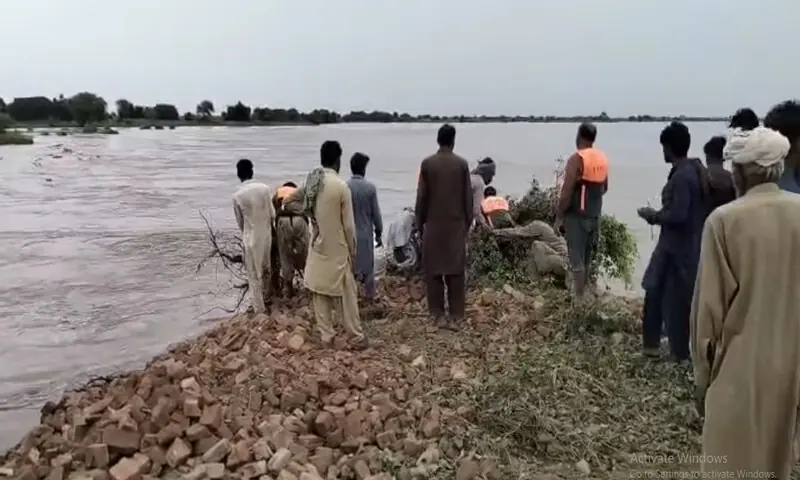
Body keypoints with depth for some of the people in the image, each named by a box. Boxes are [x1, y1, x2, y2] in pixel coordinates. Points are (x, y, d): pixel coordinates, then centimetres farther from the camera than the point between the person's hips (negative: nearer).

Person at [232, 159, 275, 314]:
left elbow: (240, 222, -1)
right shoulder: (265, 188, -7)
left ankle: (260, 308, 13)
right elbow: (272, 215, -1)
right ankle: (268, 294, 36)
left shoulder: (237, 195, -13)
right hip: (266, 235, 3)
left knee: (254, 274, 7)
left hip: (251, 237, -3)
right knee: (265, 268, 23)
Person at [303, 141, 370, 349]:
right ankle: (356, 337, 15)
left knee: (320, 293, 11)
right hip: (337, 249, -5)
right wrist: (352, 249, -1)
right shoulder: (340, 186, -19)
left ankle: (326, 336, 19)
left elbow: (307, 212, 5)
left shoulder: (310, 183, -2)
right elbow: (348, 224, -13)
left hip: (317, 247, 5)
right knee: (345, 295, 5)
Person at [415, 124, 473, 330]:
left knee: (434, 270, 6)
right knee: (456, 270, 4)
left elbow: (421, 196, -1)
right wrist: (468, 222, 11)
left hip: (433, 223, 0)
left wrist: (419, 222, 8)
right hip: (456, 223, 1)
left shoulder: (427, 163, -3)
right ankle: (456, 316, 7)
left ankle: (438, 315, 10)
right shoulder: (462, 164, -2)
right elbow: (468, 197, 0)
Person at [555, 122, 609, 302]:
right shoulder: (603, 159, 8)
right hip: (594, 215, 7)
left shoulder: (576, 159, -14)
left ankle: (579, 299, -2)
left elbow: (567, 190, -18)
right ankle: (583, 294, 26)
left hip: (576, 216, -7)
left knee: (577, 260, -4)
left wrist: (559, 215, -11)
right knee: (587, 259, 17)